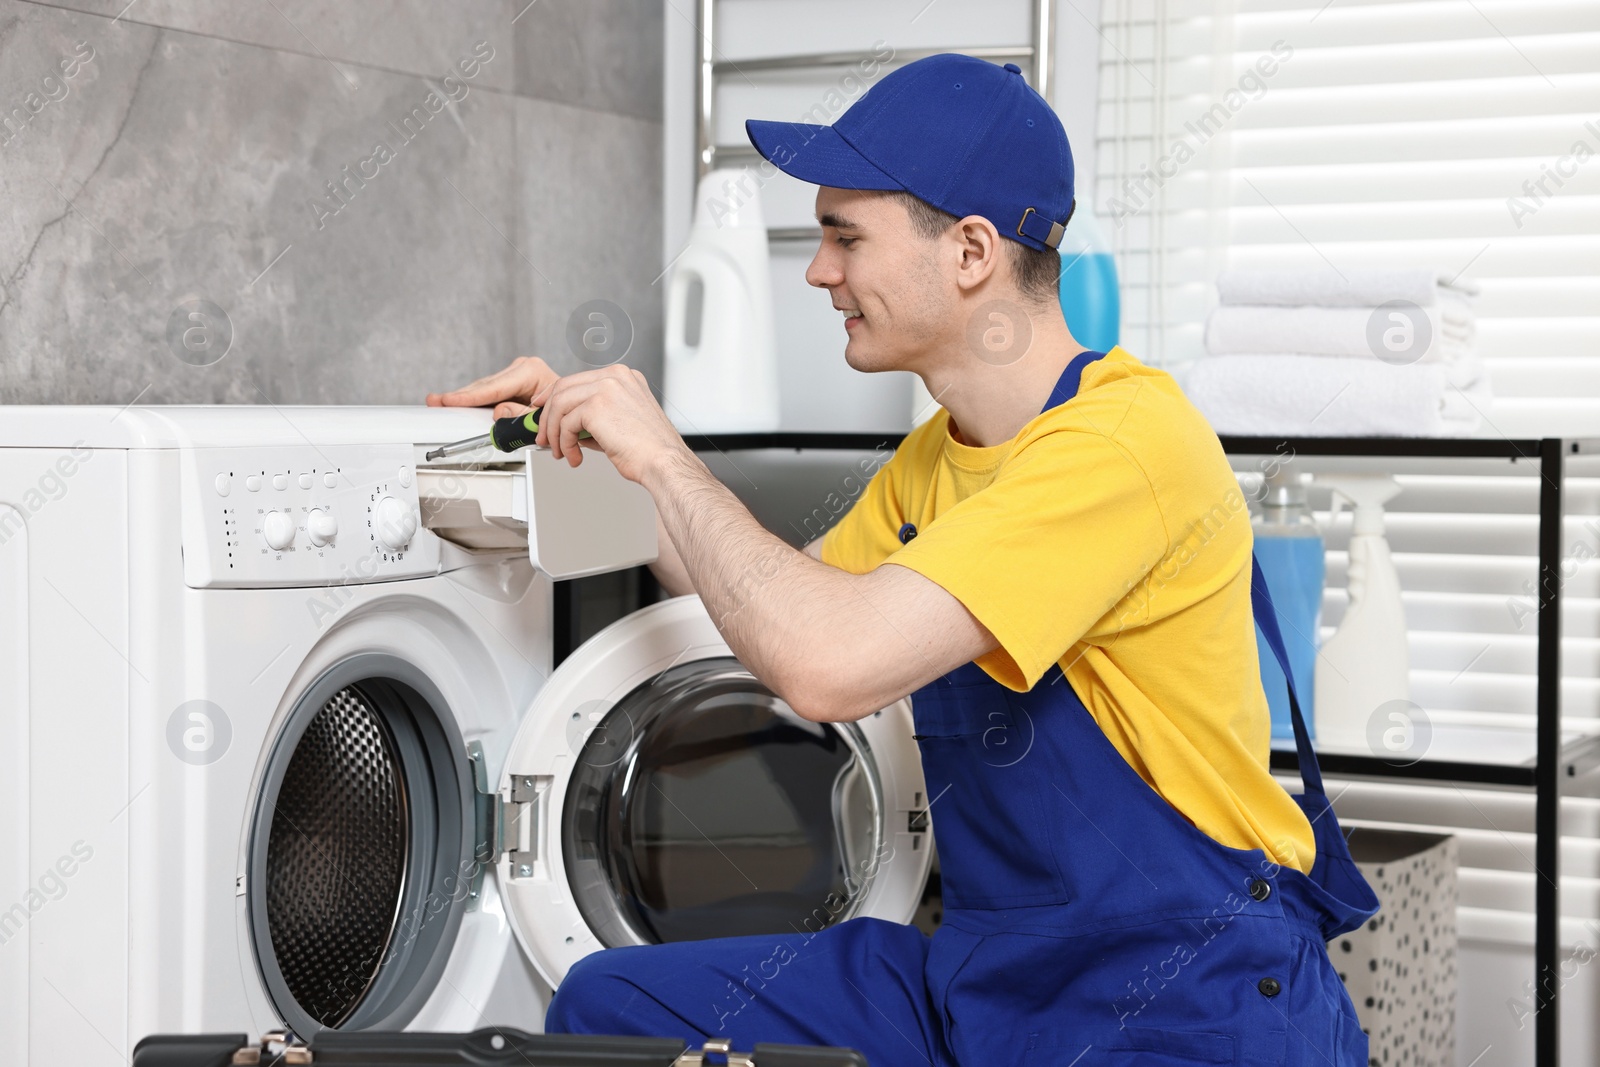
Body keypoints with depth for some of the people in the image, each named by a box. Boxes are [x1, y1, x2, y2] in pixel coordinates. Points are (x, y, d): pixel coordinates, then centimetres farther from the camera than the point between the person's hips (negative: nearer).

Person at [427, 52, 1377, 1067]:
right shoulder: (935, 459, 10)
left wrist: (665, 458, -14)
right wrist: (586, 431, 16)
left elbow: (831, 665, -29)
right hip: (979, 971, 8)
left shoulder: (1126, 436, -20)